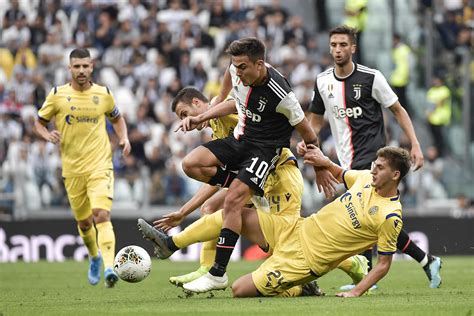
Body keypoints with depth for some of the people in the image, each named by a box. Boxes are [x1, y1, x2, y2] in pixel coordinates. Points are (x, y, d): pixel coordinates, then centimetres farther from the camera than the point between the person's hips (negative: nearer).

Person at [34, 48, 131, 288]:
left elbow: (117, 118, 21)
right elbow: (39, 123, 9)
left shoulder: (103, 94, 3)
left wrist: (124, 138, 2)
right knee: (84, 222, 13)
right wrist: (48, 135, -14)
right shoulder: (57, 95, -1)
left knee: (102, 216, -21)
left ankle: (109, 267, -31)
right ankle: (94, 257, 43)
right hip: (72, 169, 2)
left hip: (100, 166, -2)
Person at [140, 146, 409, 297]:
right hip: (296, 230, 8)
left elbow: (384, 264, -13)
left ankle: (298, 290, 13)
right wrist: (326, 162, 3)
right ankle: (171, 243, 11)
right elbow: (341, 175, 24)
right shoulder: (366, 179, 3)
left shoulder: (390, 217, -19)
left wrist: (357, 292, -22)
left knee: (240, 290, -12)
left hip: (305, 259, -8)